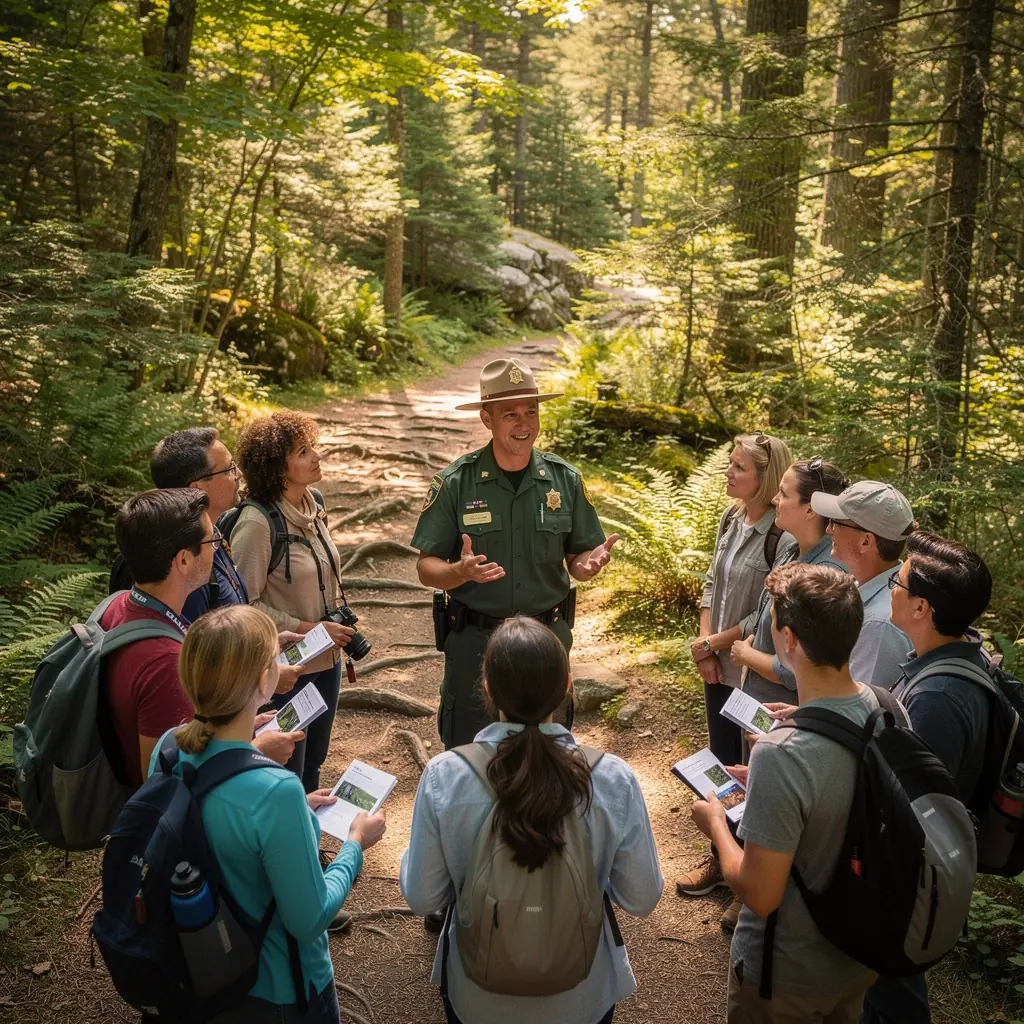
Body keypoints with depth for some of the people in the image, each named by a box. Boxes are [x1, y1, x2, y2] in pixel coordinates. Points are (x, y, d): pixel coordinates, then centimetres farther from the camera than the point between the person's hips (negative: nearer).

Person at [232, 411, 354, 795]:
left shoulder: (313, 507, 2)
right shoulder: (257, 523, -22)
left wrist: (340, 625, 4)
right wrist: (307, 629, -19)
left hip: (325, 661, 7)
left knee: (312, 767, 23)